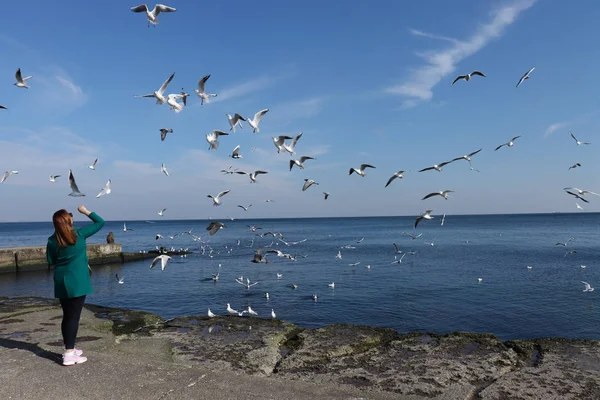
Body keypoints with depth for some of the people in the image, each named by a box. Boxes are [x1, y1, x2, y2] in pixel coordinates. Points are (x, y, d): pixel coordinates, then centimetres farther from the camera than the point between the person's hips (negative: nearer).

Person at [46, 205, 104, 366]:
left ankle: (69, 349, 26)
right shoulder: (80, 234, -11)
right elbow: (100, 222, -1)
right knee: (74, 316, -2)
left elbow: (50, 261, 8)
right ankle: (69, 355, -1)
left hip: (61, 283, 5)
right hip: (77, 282, -5)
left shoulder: (52, 240, -1)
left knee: (67, 316, 14)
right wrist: (85, 211, 8)